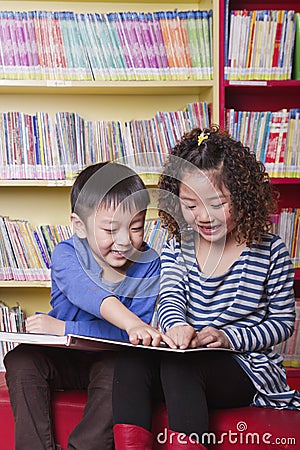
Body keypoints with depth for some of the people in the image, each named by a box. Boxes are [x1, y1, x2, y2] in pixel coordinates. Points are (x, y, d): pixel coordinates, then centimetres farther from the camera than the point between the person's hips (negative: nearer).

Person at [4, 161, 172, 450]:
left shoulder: (148, 264, -14)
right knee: (20, 360, -25)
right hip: (62, 358, 1)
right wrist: (131, 323, -58)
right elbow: (87, 293, -38)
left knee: (117, 369, -33)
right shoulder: (66, 254, -15)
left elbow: (135, 338, -21)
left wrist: (65, 328, -29)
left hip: (110, 359, -1)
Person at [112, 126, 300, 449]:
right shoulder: (177, 248, 10)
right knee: (131, 361, -27)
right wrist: (175, 325, -32)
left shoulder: (270, 251, 0)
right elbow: (170, 298, -6)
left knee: (178, 366, -34)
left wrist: (229, 337, -13)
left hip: (246, 368, -3)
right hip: (186, 360, 4)